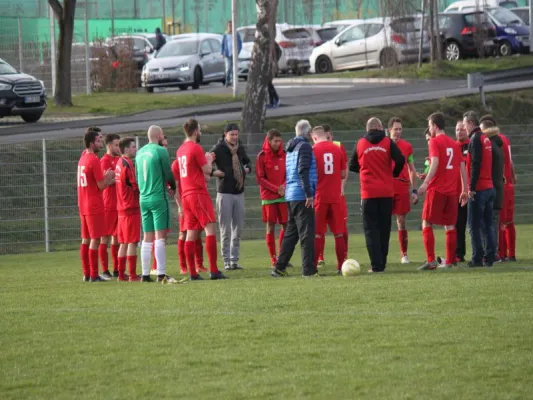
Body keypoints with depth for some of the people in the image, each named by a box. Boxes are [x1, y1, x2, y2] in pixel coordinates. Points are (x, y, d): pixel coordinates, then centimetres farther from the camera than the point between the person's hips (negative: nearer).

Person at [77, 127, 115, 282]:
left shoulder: (83, 158, 12)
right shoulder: (94, 160, -15)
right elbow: (101, 185, -14)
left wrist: (106, 179, 12)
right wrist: (109, 177, 4)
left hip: (83, 205, 9)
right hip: (94, 206, -9)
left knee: (85, 240, 11)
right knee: (95, 240, -6)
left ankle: (86, 274, 14)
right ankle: (94, 275, -6)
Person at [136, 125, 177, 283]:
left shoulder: (140, 152, 12)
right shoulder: (160, 151, -8)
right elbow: (168, 174, -7)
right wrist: (173, 187, 13)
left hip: (143, 198, 6)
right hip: (158, 198, -6)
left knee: (147, 238, 9)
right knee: (160, 236, -8)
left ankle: (145, 274, 8)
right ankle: (161, 274, -13)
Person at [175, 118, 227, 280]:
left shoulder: (181, 150, 15)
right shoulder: (196, 148, -11)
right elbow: (207, 170, -7)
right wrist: (209, 160, 8)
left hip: (186, 195, 8)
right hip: (198, 194, -8)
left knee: (191, 234, 6)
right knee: (210, 229, -10)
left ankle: (192, 273, 3)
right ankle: (213, 270, -18)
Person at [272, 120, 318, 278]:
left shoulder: (291, 149, 19)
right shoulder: (304, 146, -8)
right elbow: (303, 171, -18)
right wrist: (309, 194, -19)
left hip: (291, 195, 9)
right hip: (302, 195, -9)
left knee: (291, 233, 14)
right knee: (307, 233, -8)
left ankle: (279, 268, 14)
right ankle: (308, 269, -10)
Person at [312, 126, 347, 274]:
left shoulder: (313, 151, -4)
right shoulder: (338, 150, 5)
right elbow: (343, 174, 9)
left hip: (319, 197, -2)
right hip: (336, 197, 2)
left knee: (317, 234, 2)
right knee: (339, 234, 7)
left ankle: (313, 266, -1)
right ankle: (341, 266, 4)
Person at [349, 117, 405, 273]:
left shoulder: (360, 144, 3)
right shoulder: (388, 142, 0)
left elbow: (352, 166, 11)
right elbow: (400, 160, -10)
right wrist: (394, 174, 9)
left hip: (368, 192, -1)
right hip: (386, 192, 1)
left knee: (371, 229, 0)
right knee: (384, 228, 11)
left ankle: (376, 265, -10)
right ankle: (382, 263, 11)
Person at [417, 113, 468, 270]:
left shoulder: (435, 142, -4)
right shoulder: (454, 143, 14)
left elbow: (435, 163, -19)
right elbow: (462, 167, 14)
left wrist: (426, 182, -24)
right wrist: (464, 190, 18)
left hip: (436, 189, -6)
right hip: (452, 191, 6)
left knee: (427, 223, -1)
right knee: (450, 226, 8)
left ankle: (431, 260, -11)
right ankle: (449, 261, 6)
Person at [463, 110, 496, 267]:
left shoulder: (475, 139, -11)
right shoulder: (485, 138, 15)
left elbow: (475, 165, -18)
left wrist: (472, 188, -17)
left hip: (478, 189, -8)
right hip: (489, 188, 8)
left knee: (474, 225, -5)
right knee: (487, 224, 10)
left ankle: (477, 258, -6)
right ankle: (489, 258, 9)